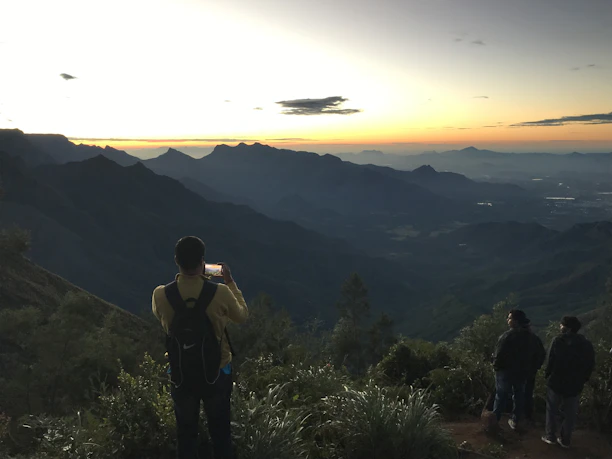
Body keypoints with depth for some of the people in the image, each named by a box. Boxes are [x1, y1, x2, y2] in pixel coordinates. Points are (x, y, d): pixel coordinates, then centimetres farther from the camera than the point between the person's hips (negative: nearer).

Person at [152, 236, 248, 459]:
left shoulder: (161, 295, -17)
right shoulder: (220, 292, -21)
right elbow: (242, 316, -1)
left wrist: (181, 280, 9)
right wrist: (230, 282, 6)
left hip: (181, 375, 1)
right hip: (216, 373, -1)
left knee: (185, 432, 20)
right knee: (220, 431, 18)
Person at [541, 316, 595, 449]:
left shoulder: (558, 341, -13)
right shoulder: (587, 344, 0)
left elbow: (550, 362, -12)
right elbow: (590, 366, 5)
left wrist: (548, 377, 1)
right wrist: (581, 381, 12)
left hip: (556, 382, -3)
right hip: (575, 385, 3)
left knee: (552, 410, 13)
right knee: (570, 414, 14)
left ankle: (551, 436, 17)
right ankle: (565, 440, 20)